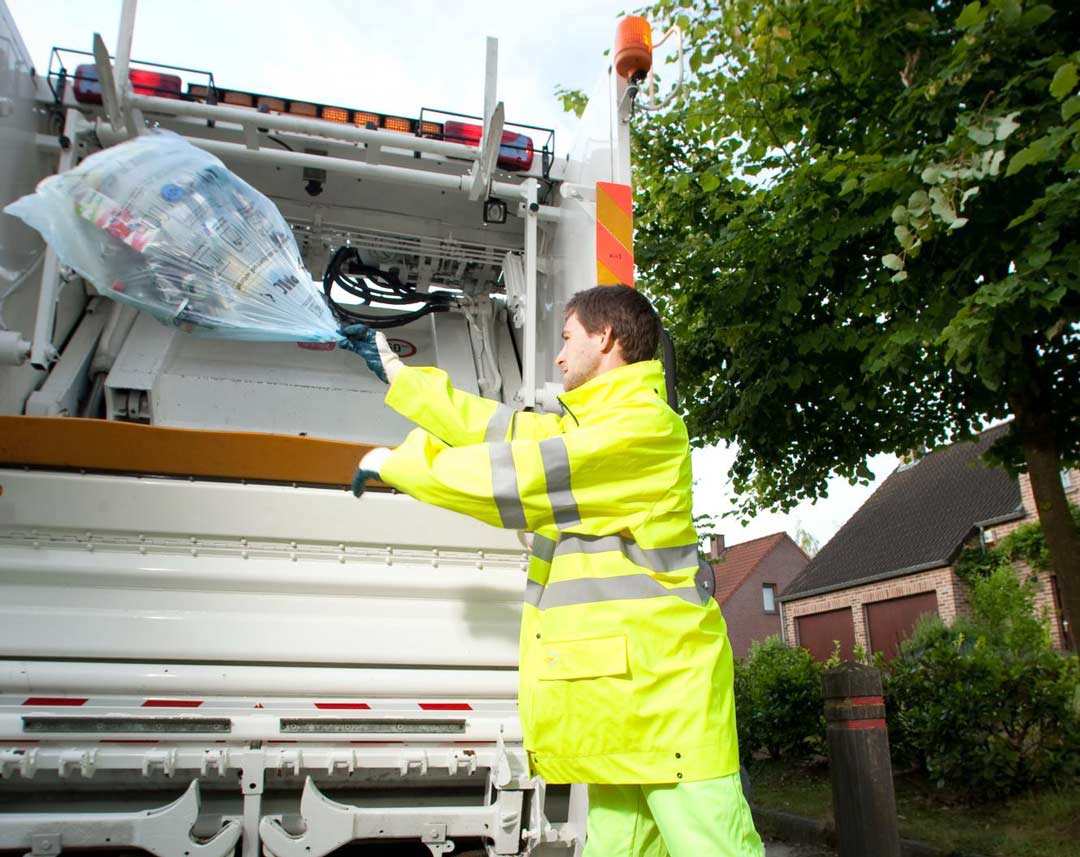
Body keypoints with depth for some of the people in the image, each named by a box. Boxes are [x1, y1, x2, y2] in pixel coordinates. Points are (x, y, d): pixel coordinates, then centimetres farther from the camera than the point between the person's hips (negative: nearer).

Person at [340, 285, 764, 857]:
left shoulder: (644, 425, -12)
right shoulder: (587, 426, 21)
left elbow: (514, 477, -16)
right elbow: (494, 425, 24)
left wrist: (392, 464, -4)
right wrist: (394, 371, 30)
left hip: (662, 687, -9)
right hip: (618, 687, 9)